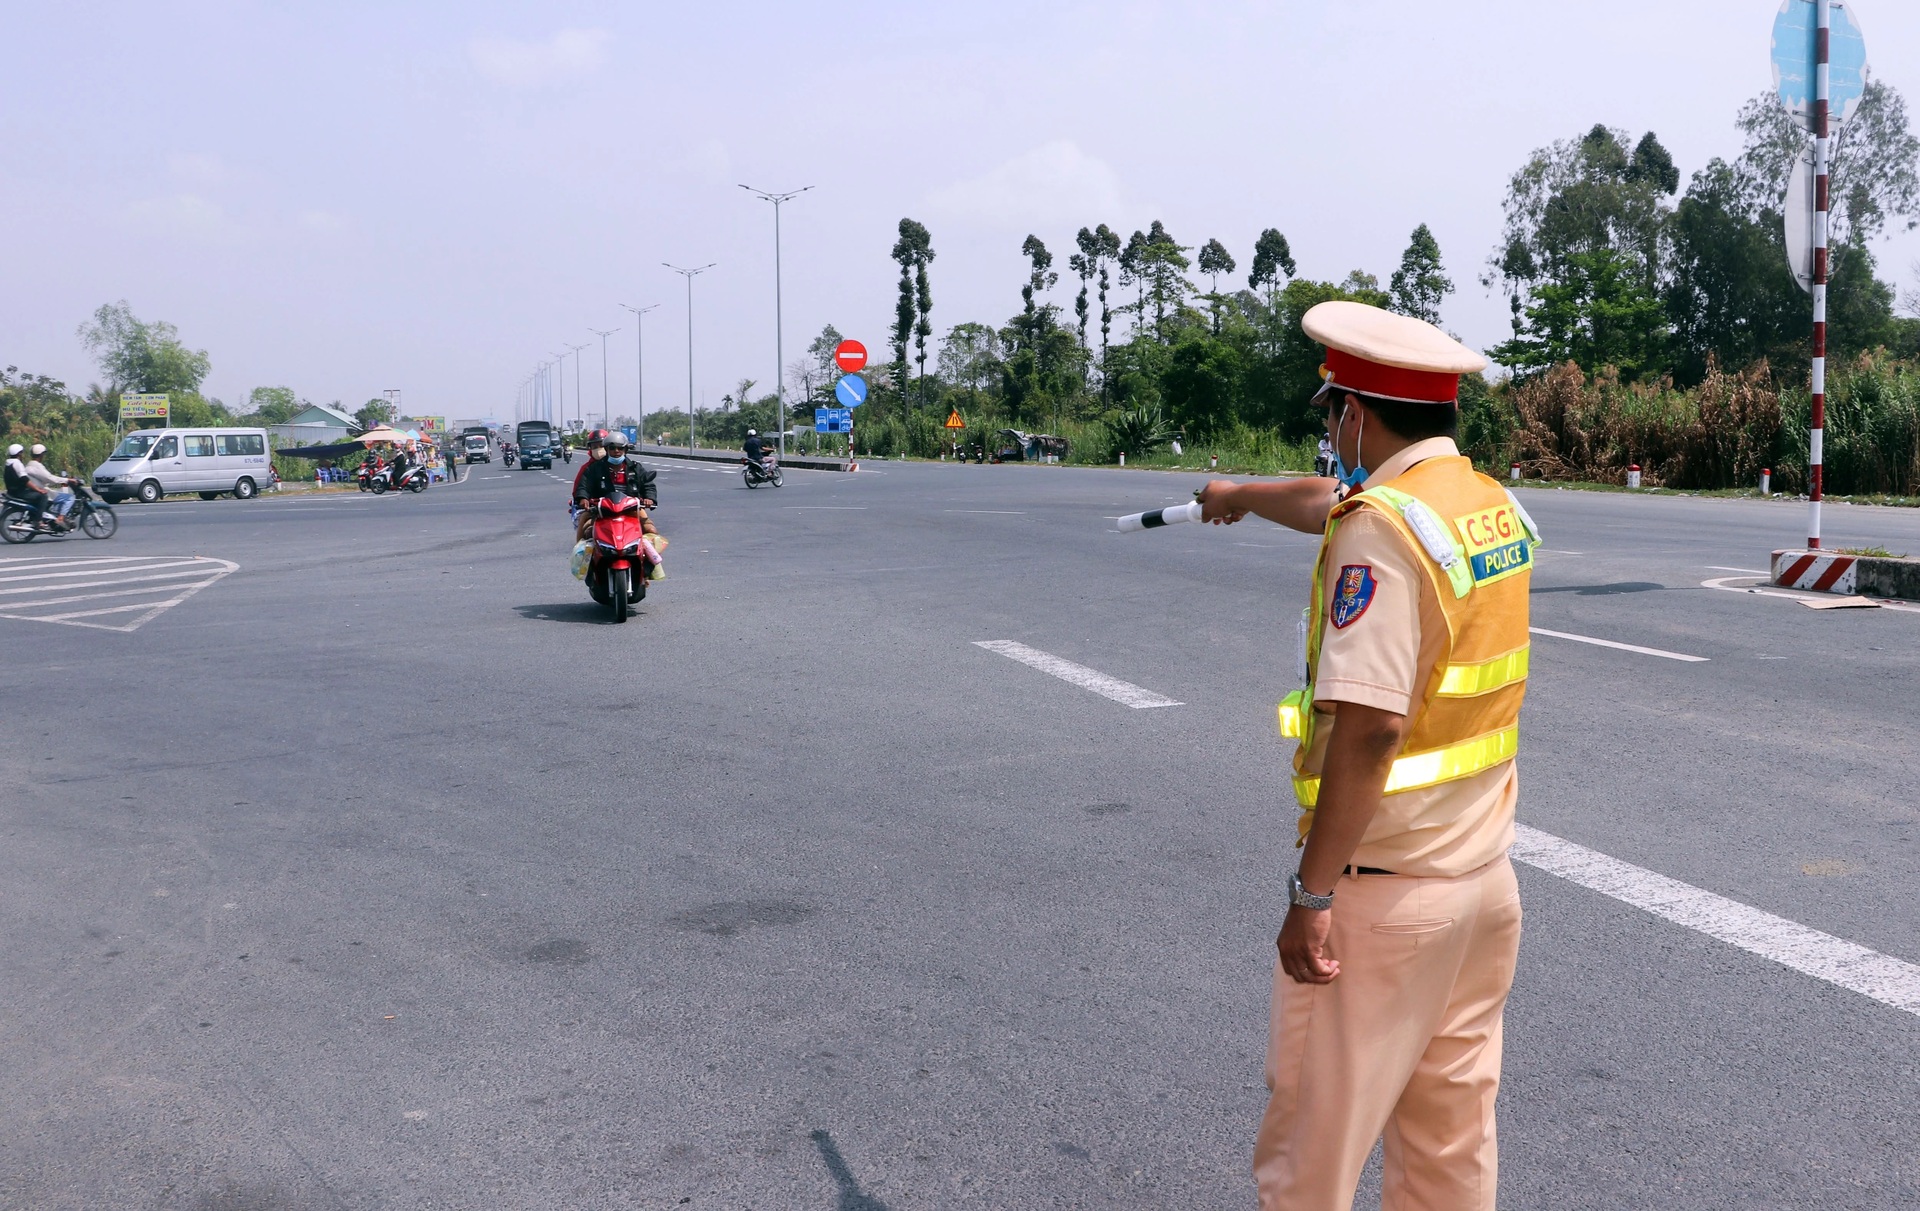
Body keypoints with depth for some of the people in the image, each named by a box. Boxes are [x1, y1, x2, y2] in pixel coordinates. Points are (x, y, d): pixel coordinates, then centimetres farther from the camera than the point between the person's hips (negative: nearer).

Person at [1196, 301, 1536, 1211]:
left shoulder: (1381, 528, -19)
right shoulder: (1495, 505, 7)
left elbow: (1368, 726, -26)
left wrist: (1311, 894, -21)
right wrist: (1242, 495, 43)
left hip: (1380, 890, -8)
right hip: (1485, 873, 8)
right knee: (1454, 1130, 17)